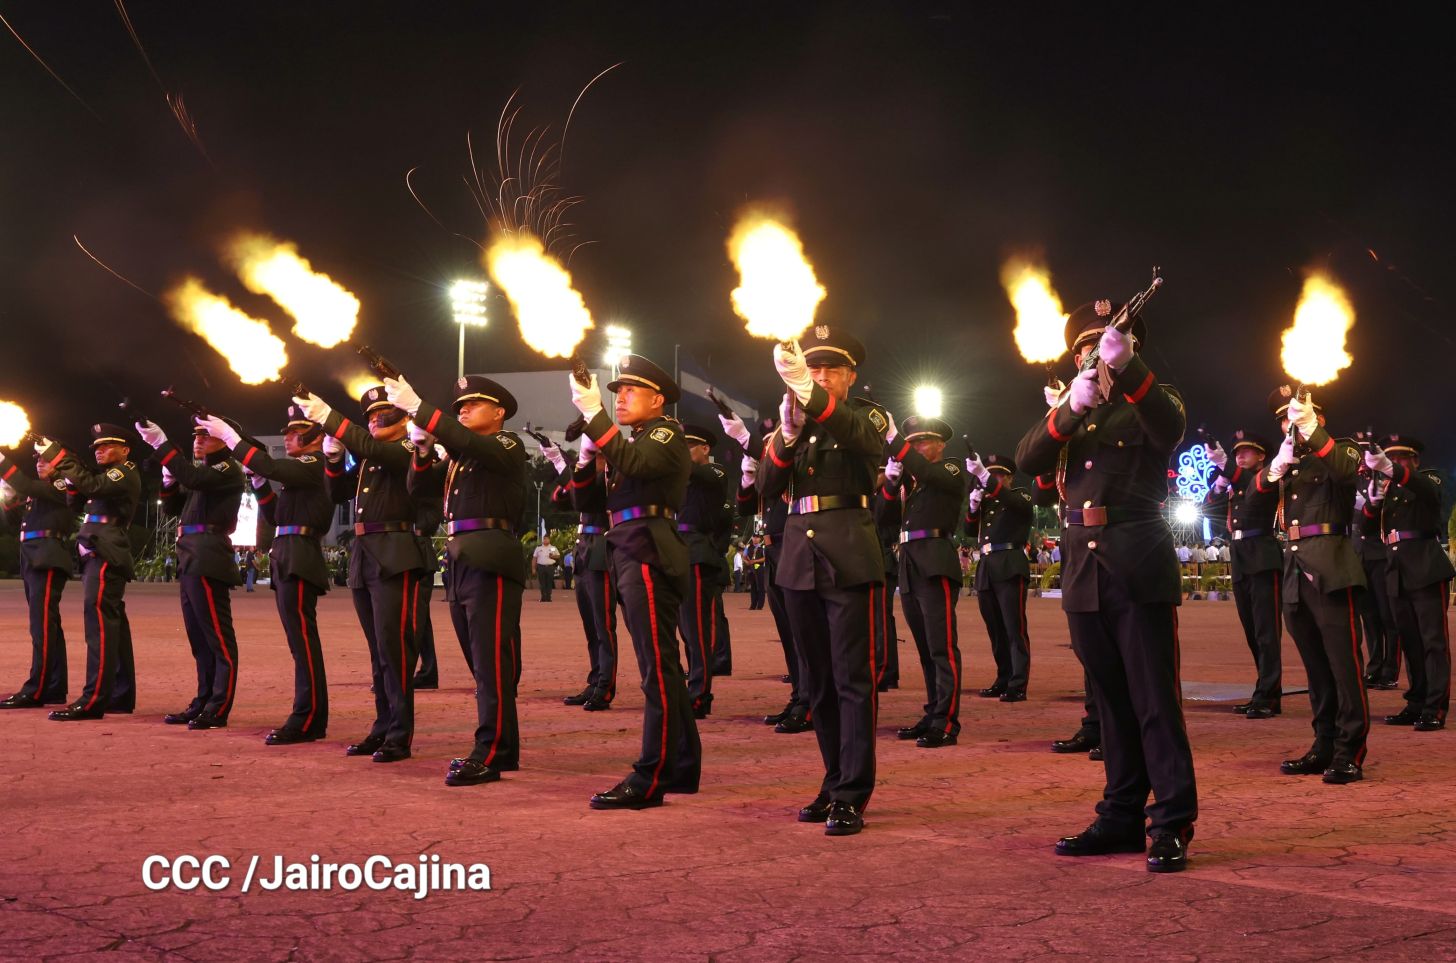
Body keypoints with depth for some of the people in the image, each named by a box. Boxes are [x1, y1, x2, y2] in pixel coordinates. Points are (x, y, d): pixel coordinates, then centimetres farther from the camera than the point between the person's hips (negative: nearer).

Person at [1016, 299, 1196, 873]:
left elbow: (1170, 429, -19)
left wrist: (1126, 366, -34)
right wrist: (1071, 407, -18)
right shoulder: (1067, 412, 19)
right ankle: (1122, 816, 16)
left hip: (1139, 567, -5)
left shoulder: (1150, 401, 6)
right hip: (1084, 569, 5)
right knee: (1111, 700, 10)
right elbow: (1027, 460, 0)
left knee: (1155, 698, -7)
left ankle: (1172, 824, -5)